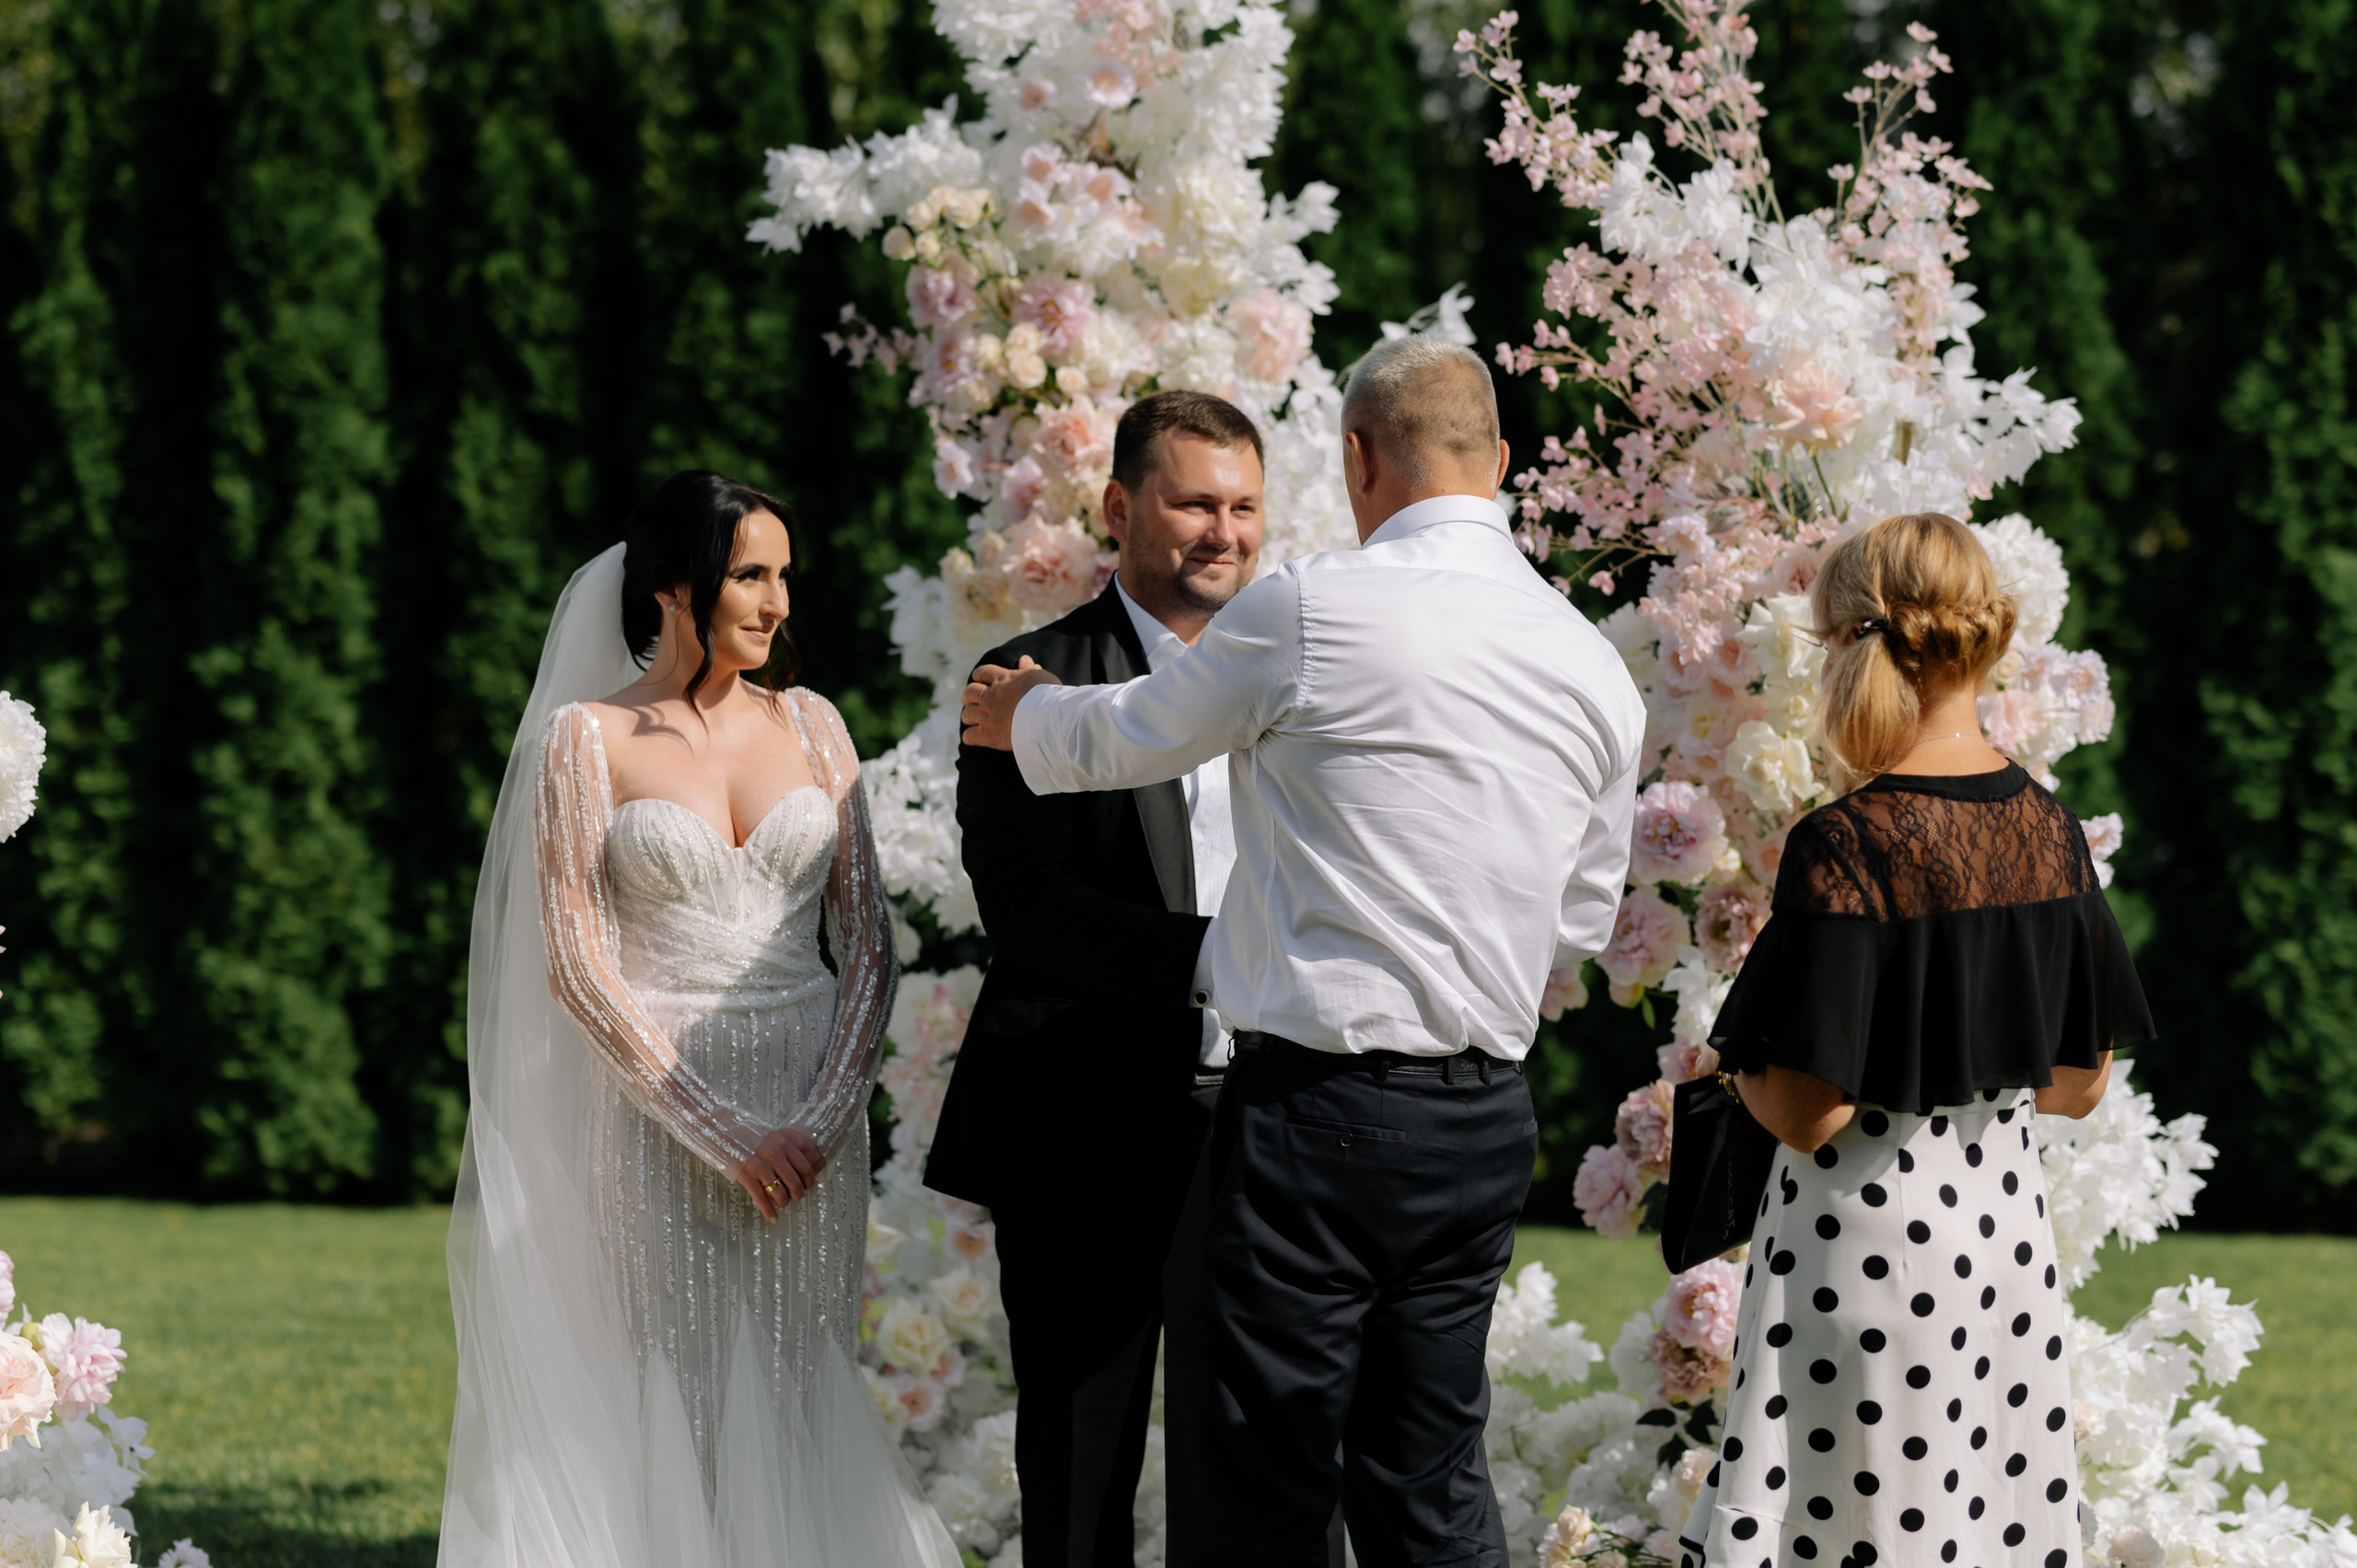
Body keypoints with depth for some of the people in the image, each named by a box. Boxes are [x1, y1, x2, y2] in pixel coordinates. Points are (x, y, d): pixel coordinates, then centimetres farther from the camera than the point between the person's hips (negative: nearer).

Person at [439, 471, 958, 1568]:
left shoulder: (808, 726, 9)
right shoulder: (588, 739, -1)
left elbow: (868, 940, 6)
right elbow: (576, 964, -8)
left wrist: (826, 1117, -9)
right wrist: (726, 1135, -13)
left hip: (809, 1116, 3)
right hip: (659, 1112, -3)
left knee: (797, 1407, 4)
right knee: (671, 1413, -3)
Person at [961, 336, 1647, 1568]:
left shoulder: (1311, 612, -10)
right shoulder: (1596, 669, 7)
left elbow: (1120, 741, 7)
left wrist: (1025, 713, 28)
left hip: (1314, 1108, -6)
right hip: (1488, 1120, 6)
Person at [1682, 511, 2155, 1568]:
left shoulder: (1847, 847, -18)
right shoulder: (2049, 829, 1)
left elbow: (1809, 1113, -18)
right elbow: (2080, 1083, 9)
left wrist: (1735, 1057, 1)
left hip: (1870, 1232, -6)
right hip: (2009, 1219, 6)